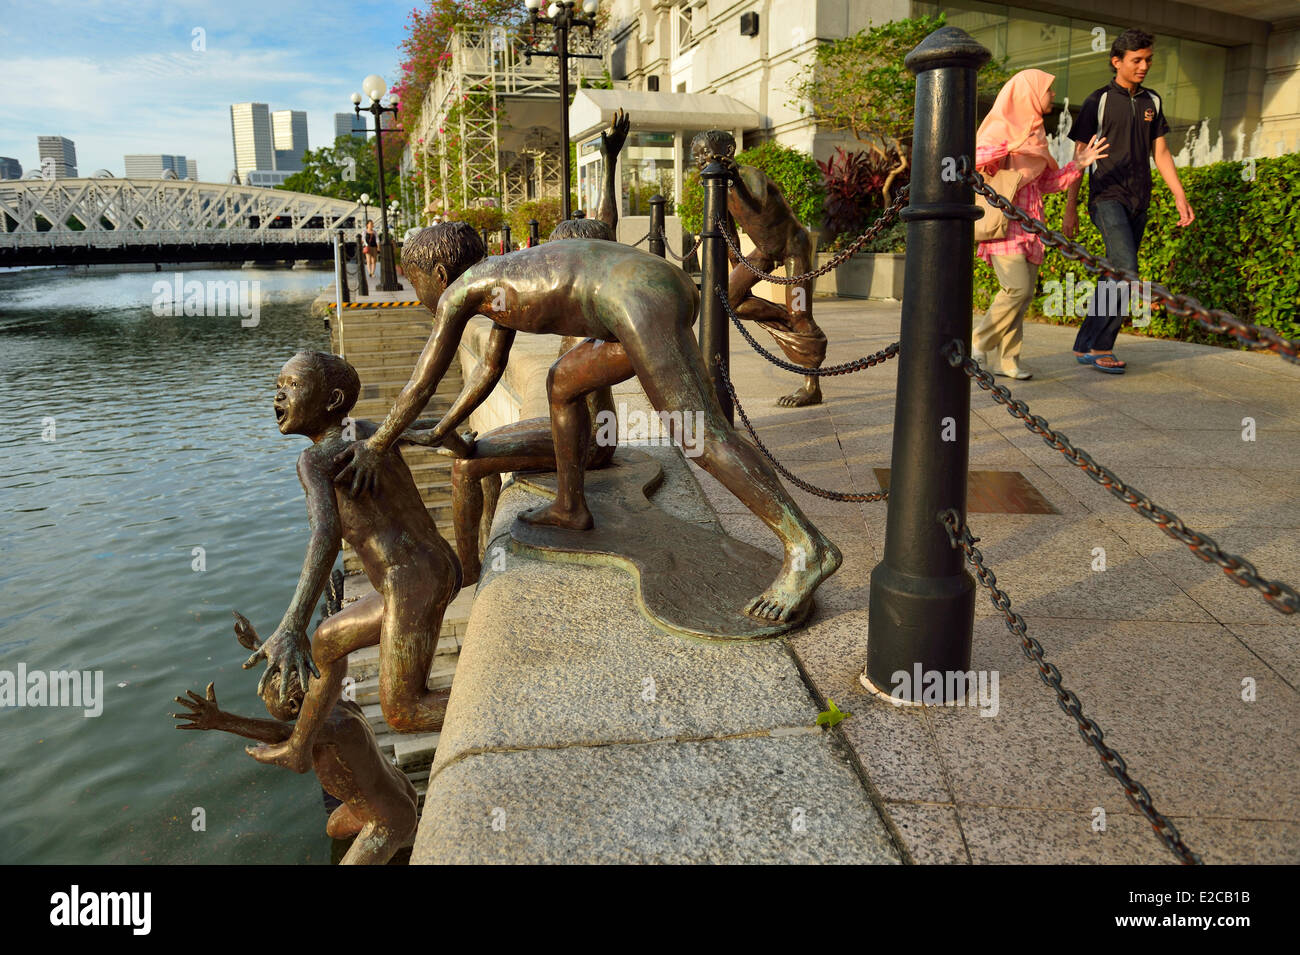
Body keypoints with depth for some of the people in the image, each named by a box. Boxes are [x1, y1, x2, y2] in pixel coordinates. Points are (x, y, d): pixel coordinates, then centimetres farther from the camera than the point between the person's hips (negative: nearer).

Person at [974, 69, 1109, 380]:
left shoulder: (1036, 134, 21)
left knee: (1025, 293, 2)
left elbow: (1050, 182, 24)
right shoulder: (1001, 127, -4)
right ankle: (979, 342, -3)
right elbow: (970, 158, -18)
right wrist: (1006, 147, -28)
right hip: (1003, 220, -8)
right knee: (1017, 287, -19)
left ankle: (1003, 359, 5)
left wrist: (1079, 163, 11)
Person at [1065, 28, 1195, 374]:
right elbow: (1079, 157, 0)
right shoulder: (1099, 101, 0)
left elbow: (1160, 153, 17)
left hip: (1138, 202, 6)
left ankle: (1084, 346, 9)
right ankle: (1101, 347, -11)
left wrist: (1180, 197, 10)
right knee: (1126, 271, -19)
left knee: (1114, 276, 3)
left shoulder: (1152, 101, 15)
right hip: (1108, 198, -6)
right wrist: (1070, 209, -3)